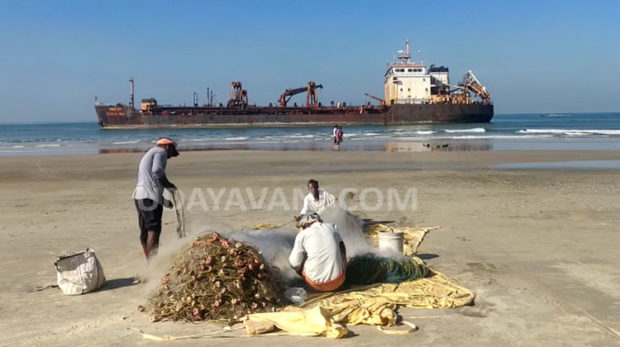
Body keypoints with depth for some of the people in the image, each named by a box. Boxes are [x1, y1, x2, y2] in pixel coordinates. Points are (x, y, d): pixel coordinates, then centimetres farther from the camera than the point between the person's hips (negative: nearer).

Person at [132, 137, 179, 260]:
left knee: (145, 230, 10)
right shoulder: (161, 151, 3)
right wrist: (169, 185, -4)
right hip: (150, 196, -10)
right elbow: (157, 170, -17)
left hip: (139, 195, 10)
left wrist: (164, 201, 28)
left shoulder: (149, 154, 31)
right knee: (154, 229, -14)